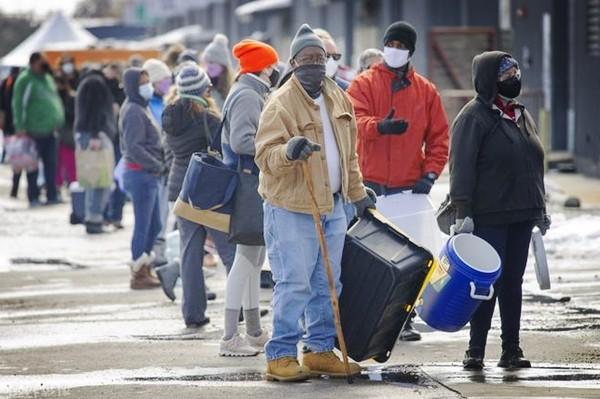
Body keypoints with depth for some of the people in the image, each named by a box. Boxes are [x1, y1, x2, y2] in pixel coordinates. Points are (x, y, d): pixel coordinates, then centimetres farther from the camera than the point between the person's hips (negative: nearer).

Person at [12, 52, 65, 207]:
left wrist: (59, 121, 16)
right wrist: (20, 127, -16)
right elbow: (18, 104, -10)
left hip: (50, 130, 6)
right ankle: (33, 198, 4)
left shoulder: (48, 78, 15)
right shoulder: (25, 80, -7)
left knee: (51, 164, 6)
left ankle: (52, 195, 11)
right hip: (34, 130, -6)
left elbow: (56, 99, 22)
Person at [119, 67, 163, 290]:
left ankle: (144, 270, 23)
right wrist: (158, 166, -18)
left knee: (154, 225, 15)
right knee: (143, 225, -3)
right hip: (141, 174, -10)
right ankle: (138, 275, 4)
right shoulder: (134, 112, -15)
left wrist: (157, 165, 11)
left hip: (148, 174, 10)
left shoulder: (139, 108, 15)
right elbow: (135, 148, -22)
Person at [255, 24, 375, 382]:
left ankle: (321, 349, 21)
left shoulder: (339, 100, 11)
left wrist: (358, 193, 23)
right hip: (291, 208, -7)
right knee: (294, 285, -8)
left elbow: (349, 154, 22)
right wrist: (289, 151, -39)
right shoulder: (281, 104, -11)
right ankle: (280, 356, -2)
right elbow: (265, 155, -19)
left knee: (327, 285, 12)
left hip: (332, 207, 7)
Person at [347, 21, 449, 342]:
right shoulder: (364, 84, 3)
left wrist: (430, 173, -2)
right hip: (370, 185, -2)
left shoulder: (426, 91, 12)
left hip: (409, 187, 2)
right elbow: (356, 121, -14)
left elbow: (438, 137, 12)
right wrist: (380, 126, -36)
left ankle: (404, 319, 7)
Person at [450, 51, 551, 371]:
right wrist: (463, 212, -19)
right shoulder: (474, 116, -9)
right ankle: (476, 350, 3)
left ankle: (511, 350, 13)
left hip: (521, 215, 7)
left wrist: (540, 209, 23)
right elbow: (462, 167, -13)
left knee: (513, 282, 9)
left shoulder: (522, 115, 16)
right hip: (488, 217, -7)